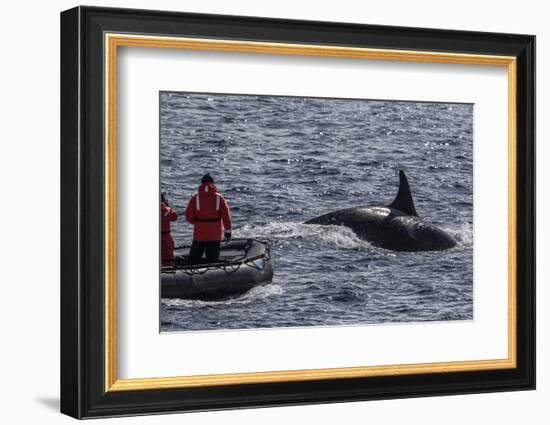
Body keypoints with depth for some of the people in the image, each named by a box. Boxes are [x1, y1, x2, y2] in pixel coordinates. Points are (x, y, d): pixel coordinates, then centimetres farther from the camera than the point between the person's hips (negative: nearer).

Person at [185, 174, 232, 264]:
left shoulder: (195, 198, -6)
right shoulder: (219, 198, -5)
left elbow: (188, 215, -6)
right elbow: (226, 216, -5)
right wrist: (227, 230, 4)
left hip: (199, 234, 0)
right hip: (215, 234, 0)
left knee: (194, 259, 11)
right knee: (212, 259, 9)